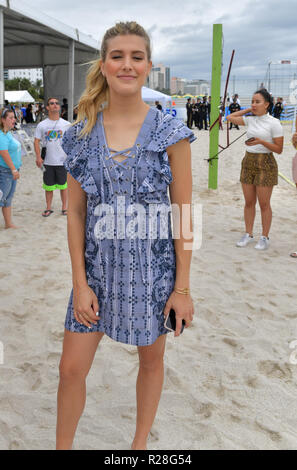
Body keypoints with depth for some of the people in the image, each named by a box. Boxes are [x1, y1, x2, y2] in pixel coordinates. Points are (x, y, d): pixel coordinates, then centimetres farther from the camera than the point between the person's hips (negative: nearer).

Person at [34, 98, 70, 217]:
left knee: (63, 185, 8)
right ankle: (48, 208, 20)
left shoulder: (66, 124, 2)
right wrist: (38, 157, -7)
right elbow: (36, 141, 4)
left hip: (63, 161, 0)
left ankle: (64, 207, 21)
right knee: (48, 186, 8)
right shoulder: (42, 125, 3)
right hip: (48, 162, 1)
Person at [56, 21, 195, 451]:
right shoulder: (82, 134, -1)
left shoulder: (170, 133, -8)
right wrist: (80, 282, -4)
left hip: (154, 266, -1)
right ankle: (63, 446, 32)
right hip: (98, 266, 2)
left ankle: (141, 441, 41)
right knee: (71, 368, 6)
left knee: (151, 360, 16)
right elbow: (76, 212, 1)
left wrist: (182, 287, -8)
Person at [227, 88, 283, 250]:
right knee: (249, 202, 10)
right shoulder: (250, 120, 7)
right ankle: (248, 234, 20)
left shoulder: (274, 123, -8)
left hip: (265, 164, -5)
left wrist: (261, 141, -21)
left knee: (264, 204, 0)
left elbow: (279, 149, -8)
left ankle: (264, 237, 11)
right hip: (248, 162, 5)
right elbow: (230, 117, 16)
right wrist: (248, 110, 11)